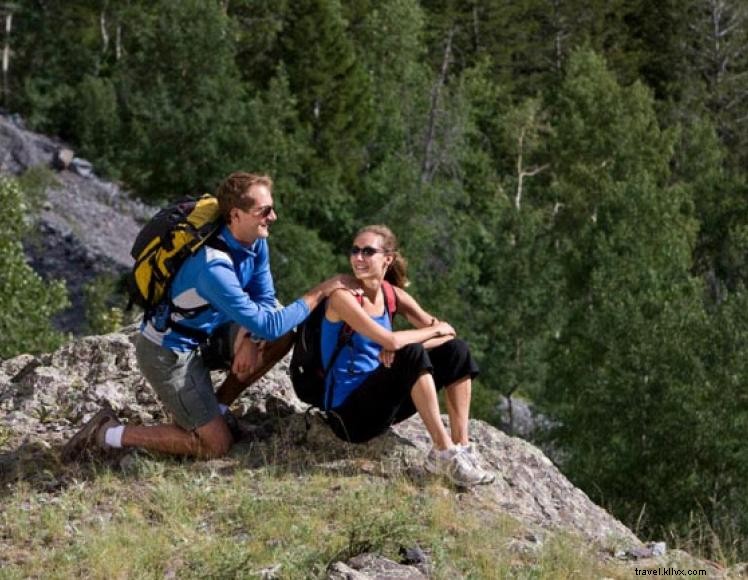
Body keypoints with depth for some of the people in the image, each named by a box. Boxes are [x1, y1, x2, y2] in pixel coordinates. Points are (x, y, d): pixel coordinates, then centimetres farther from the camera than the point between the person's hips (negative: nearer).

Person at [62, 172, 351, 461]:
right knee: (216, 445, -7)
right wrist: (319, 293, -26)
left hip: (202, 334, 9)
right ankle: (110, 434, -1)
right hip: (168, 352, -9)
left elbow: (264, 299, 2)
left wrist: (249, 339, -17)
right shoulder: (214, 267, -34)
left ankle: (217, 407, 12)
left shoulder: (255, 242, -8)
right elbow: (265, 324, -31)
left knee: (283, 338, 1)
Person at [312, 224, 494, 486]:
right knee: (412, 354, -28)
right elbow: (389, 341, -27)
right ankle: (443, 451, -27)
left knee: (455, 350, 0)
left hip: (379, 402, 8)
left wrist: (403, 343, -18)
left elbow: (443, 330, 1)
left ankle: (461, 445, -10)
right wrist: (436, 330, -11)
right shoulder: (343, 296, -15)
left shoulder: (391, 294, 6)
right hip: (348, 412, -8)